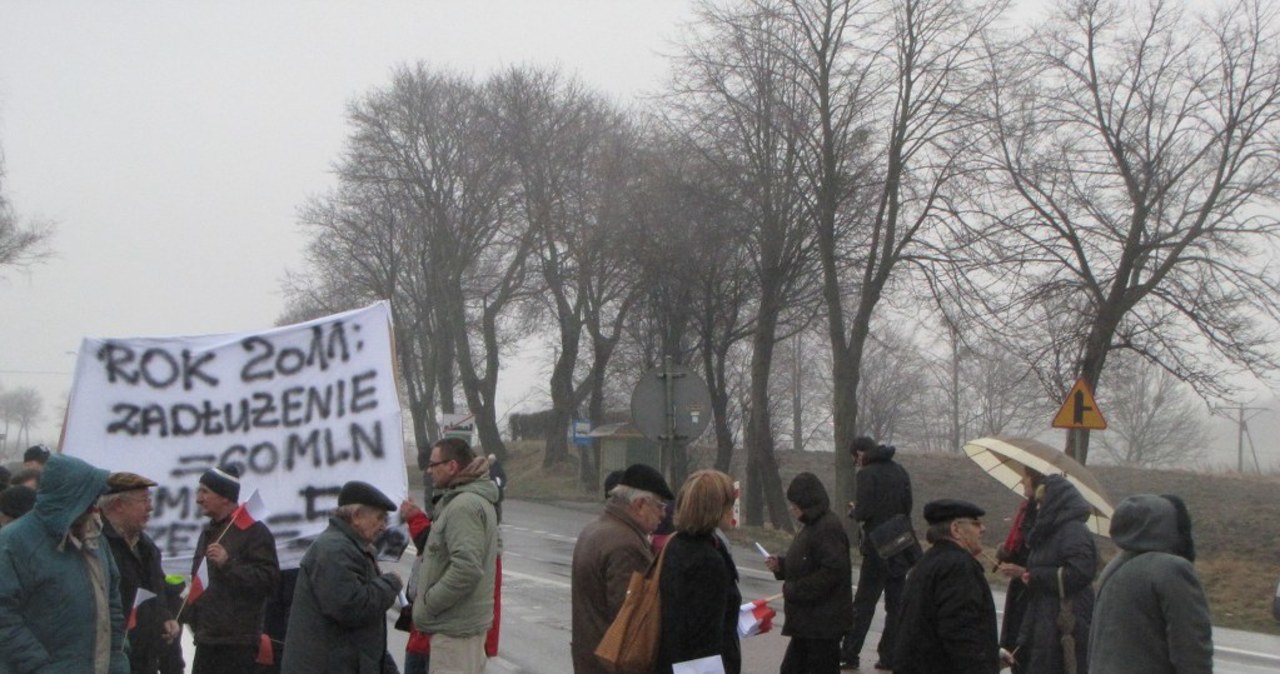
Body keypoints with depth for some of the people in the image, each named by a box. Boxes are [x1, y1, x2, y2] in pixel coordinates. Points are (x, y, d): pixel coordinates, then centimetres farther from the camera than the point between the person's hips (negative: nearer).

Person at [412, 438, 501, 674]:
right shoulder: (477, 500, 15)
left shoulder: (464, 506, -19)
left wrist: (428, 603, -19)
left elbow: (466, 568, -29)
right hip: (469, 619, 11)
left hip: (455, 627, -11)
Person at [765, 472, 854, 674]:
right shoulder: (813, 526, 12)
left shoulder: (828, 528, -20)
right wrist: (780, 565, 5)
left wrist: (794, 590, -21)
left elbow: (832, 571, -26)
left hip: (824, 622, -10)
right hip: (807, 620, 10)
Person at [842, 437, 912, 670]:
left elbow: (864, 511, -18)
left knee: (864, 604, -1)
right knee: (896, 603, 10)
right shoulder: (900, 471, 10)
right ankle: (890, 656, 11)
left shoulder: (868, 474, -12)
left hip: (877, 547, -6)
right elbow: (908, 507, 14)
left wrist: (853, 512, 2)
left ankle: (849, 655, 1)